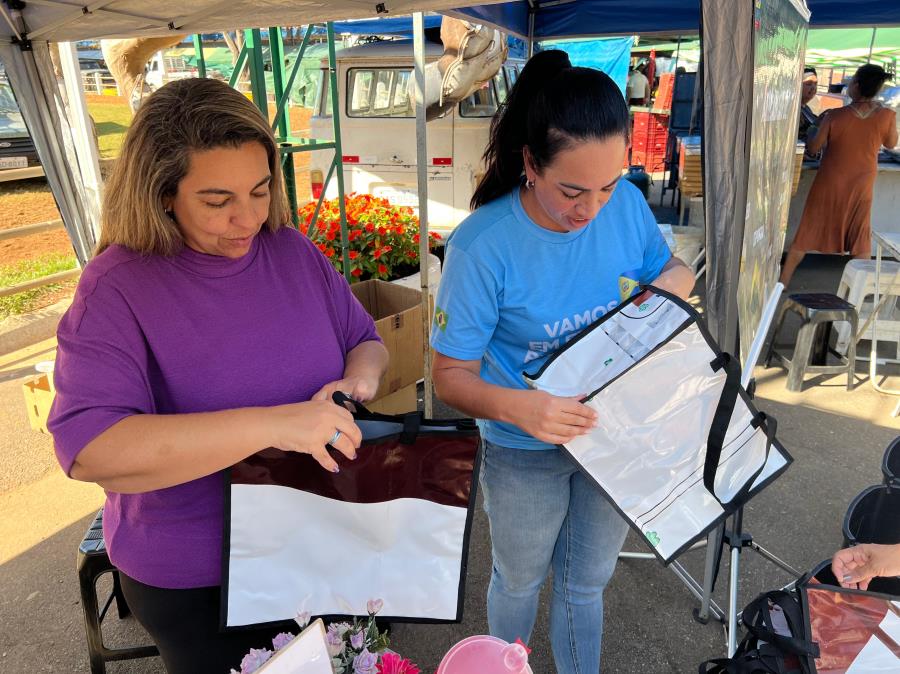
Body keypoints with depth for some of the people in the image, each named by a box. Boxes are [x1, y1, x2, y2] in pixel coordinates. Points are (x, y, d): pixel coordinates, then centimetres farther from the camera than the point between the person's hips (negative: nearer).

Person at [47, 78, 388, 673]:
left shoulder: (296, 253, -6)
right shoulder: (118, 288, -21)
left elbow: (367, 341, 5)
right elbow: (87, 446, -31)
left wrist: (358, 379, -19)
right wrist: (271, 424, -40)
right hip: (192, 580, -4)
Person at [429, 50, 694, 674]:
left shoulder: (627, 203, -13)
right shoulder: (482, 246, -27)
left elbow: (667, 266, 7)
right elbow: (452, 374, -22)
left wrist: (677, 278, -17)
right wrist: (517, 406, -42)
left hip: (615, 435, 3)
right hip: (525, 455, -3)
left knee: (586, 583, 25)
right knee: (519, 582, 24)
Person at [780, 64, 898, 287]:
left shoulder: (834, 116, -17)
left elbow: (812, 149, -8)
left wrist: (820, 124, 10)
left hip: (829, 185, -2)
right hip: (861, 187, 2)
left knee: (807, 235, 9)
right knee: (861, 240, 18)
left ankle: (782, 283, 13)